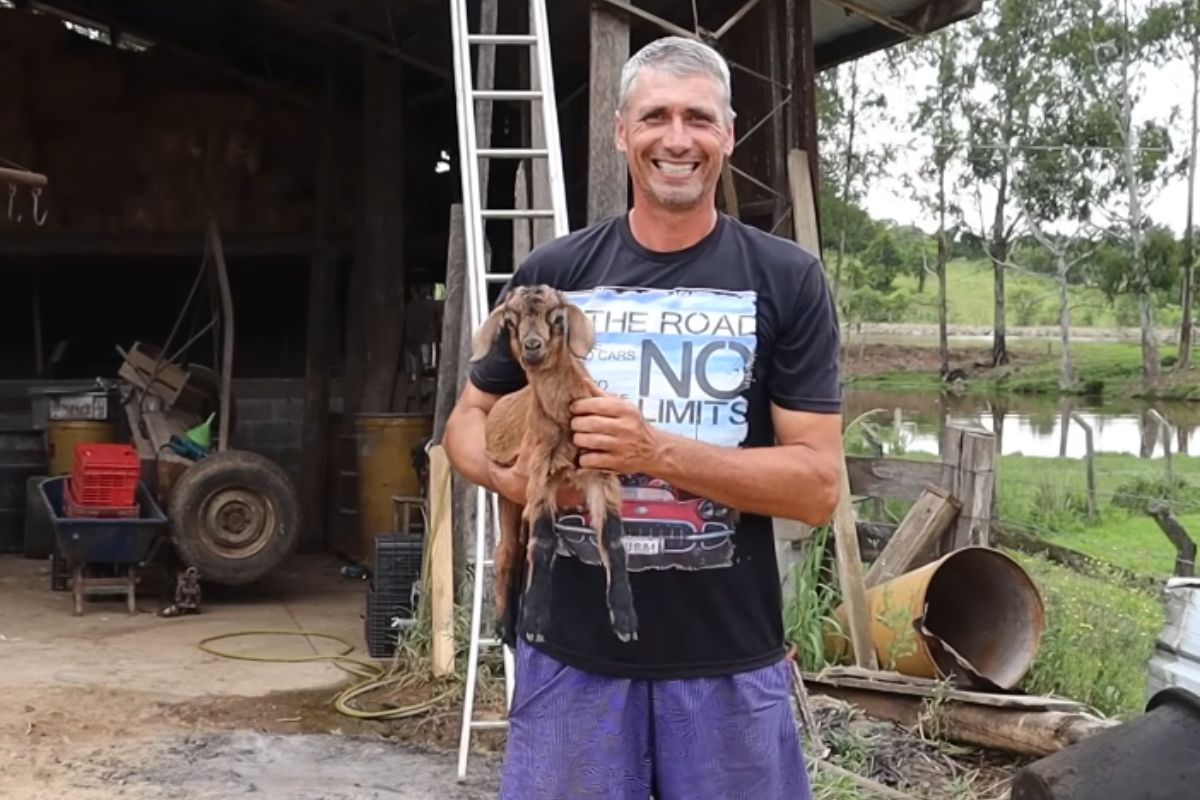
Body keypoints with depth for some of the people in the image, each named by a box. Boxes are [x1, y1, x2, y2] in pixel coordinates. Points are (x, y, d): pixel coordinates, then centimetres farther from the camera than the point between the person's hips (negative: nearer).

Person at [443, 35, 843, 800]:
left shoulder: (787, 280, -3)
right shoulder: (555, 271, 3)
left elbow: (819, 484, -7)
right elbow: (469, 421, 12)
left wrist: (659, 451, -20)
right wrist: (510, 473, -11)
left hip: (728, 656, -1)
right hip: (570, 645, 2)